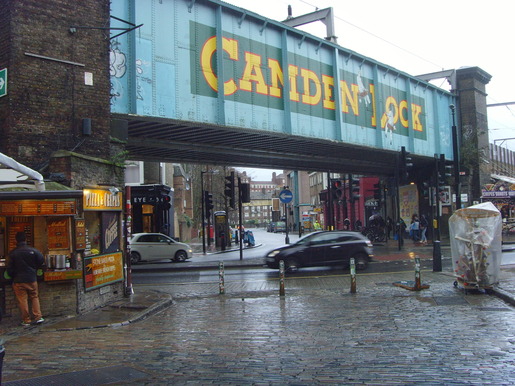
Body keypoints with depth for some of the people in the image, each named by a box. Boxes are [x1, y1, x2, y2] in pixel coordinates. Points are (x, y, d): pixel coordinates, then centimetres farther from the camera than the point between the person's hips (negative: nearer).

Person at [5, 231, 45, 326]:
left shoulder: (13, 253, -7)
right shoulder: (33, 250, -6)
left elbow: (10, 268, -3)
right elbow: (42, 261, 1)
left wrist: (10, 276, 16)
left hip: (18, 280, -1)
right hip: (32, 279, 1)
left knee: (22, 300, 5)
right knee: (34, 297, 13)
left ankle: (26, 320, 9)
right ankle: (38, 317, 7)